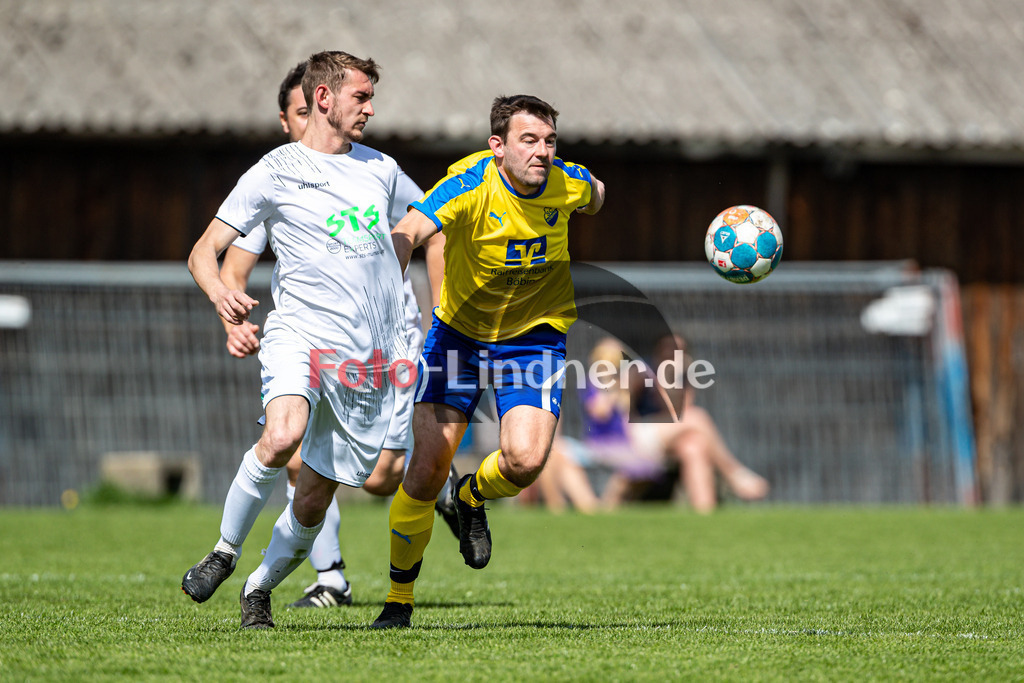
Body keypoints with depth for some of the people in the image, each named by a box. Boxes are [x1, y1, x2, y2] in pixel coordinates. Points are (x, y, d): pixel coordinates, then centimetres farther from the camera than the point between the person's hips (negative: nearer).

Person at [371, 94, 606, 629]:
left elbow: (594, 196, 15)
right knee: (427, 467, -7)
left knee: (526, 460, -20)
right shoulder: (469, 183, -25)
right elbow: (407, 233, -41)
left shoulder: (567, 183, -13)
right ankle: (399, 599, 11)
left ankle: (473, 497, 17)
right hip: (459, 330, -2)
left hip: (535, 335, 2)